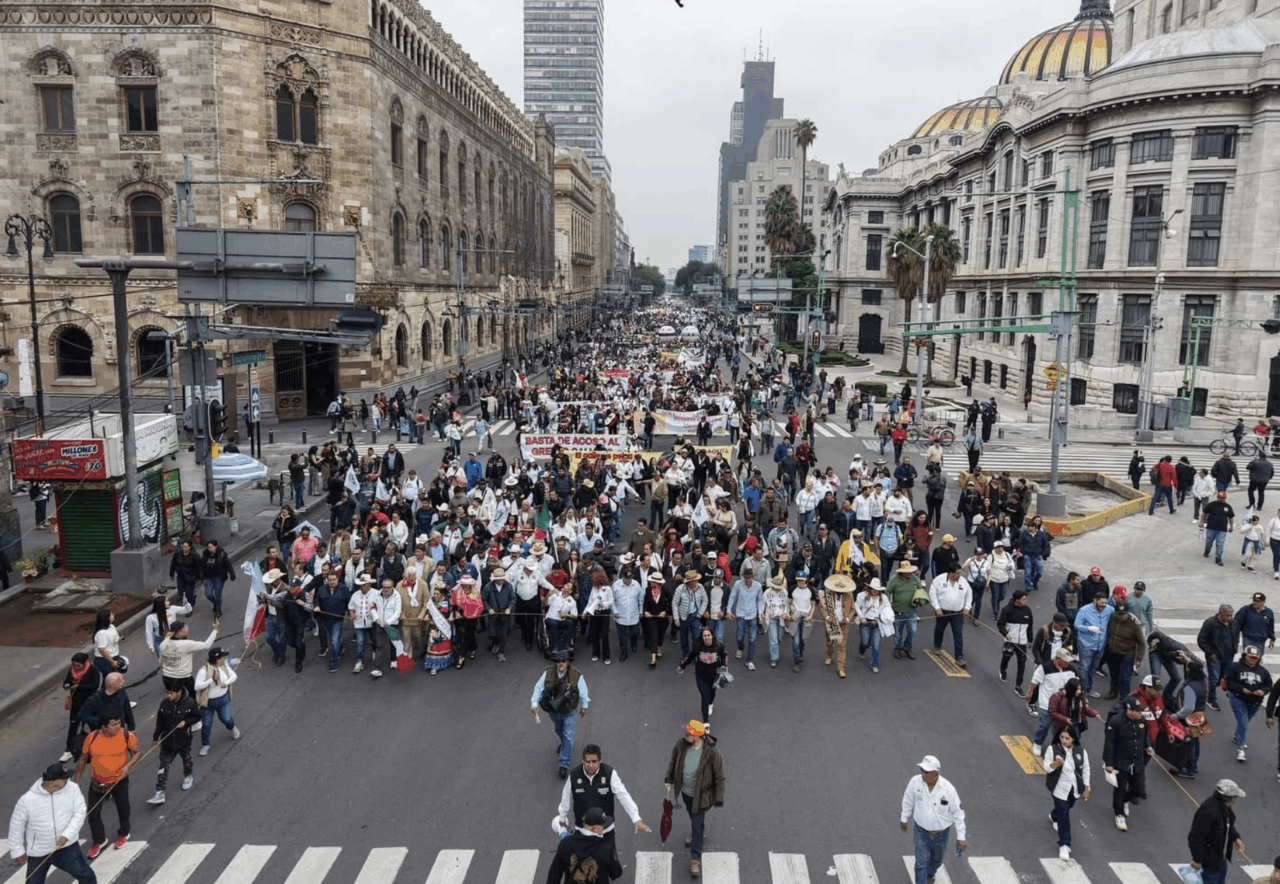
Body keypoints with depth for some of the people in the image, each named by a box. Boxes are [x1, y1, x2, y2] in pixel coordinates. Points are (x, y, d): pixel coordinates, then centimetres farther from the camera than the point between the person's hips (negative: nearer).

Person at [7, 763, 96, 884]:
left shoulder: (72, 789, -17)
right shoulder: (27, 800, -20)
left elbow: (79, 813, -14)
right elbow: (17, 825, -4)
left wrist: (66, 835, -26)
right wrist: (17, 850, 4)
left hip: (67, 845, 0)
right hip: (38, 852, 0)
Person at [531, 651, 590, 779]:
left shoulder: (576, 676, -25)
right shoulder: (548, 673, -20)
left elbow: (583, 692, -9)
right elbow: (538, 688, -8)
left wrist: (584, 706, 4)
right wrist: (534, 703, -17)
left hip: (569, 712, -3)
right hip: (553, 710, 3)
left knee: (568, 738, -5)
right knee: (559, 731, 29)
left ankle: (564, 765, 8)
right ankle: (563, 744, 61)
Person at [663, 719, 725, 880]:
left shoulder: (712, 753, -32)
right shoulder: (681, 744, -21)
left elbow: (719, 777, -18)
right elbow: (673, 761, 1)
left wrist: (718, 799, -12)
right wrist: (669, 779, 7)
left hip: (701, 794, -4)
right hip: (686, 791, 5)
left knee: (697, 825, 5)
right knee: (693, 817, 29)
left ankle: (696, 857, 23)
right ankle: (699, 832, 59)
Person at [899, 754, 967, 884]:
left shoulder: (948, 788, -25)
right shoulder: (915, 782, -21)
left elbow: (958, 813, -13)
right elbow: (908, 801, -1)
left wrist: (961, 837, -8)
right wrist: (904, 819, 11)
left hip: (941, 833, 1)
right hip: (921, 831, -1)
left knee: (937, 860, 24)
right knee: (921, 862, -4)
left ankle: (930, 873, 56)